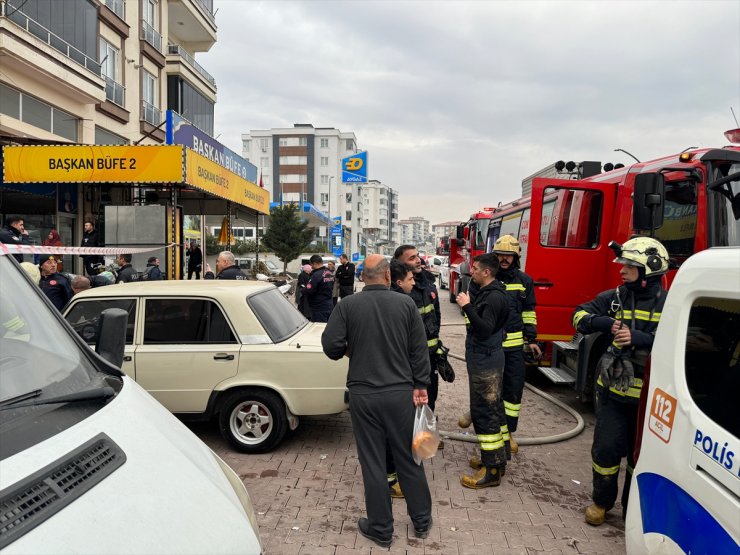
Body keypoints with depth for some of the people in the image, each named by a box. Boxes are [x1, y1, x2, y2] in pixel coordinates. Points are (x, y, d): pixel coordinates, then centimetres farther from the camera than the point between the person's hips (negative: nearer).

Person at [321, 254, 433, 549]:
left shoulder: (347, 306, -7)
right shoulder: (406, 304, -4)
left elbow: (331, 346, -10)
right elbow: (419, 350, -3)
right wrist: (420, 386, 4)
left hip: (363, 394, -1)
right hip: (401, 392, 1)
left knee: (372, 463, 10)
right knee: (409, 458, 15)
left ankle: (381, 529, 21)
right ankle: (422, 521, 30)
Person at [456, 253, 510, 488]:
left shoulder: (494, 297, -18)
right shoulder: (485, 293, 13)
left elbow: (485, 329, -28)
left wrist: (467, 307, -28)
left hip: (485, 360, -11)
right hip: (483, 357, 11)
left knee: (484, 411, -7)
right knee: (491, 408, 17)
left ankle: (492, 470, 0)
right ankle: (496, 458, 28)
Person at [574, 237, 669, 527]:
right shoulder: (615, 297, 2)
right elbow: (580, 315, 1)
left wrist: (639, 338, -30)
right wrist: (604, 322, -20)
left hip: (647, 394, -1)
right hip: (613, 390, 2)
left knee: (641, 453, 13)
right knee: (606, 448, 6)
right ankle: (601, 502, 28)